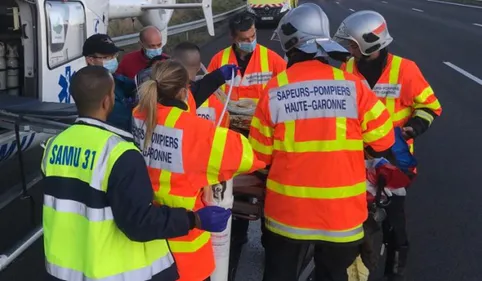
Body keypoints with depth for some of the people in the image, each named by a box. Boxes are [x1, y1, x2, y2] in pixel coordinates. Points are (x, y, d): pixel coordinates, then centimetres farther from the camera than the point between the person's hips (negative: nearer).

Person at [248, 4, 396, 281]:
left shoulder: (274, 90, -10)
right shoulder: (352, 85, -11)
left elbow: (260, 155, -1)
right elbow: (383, 140, -2)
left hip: (287, 210, 0)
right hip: (341, 211, 1)